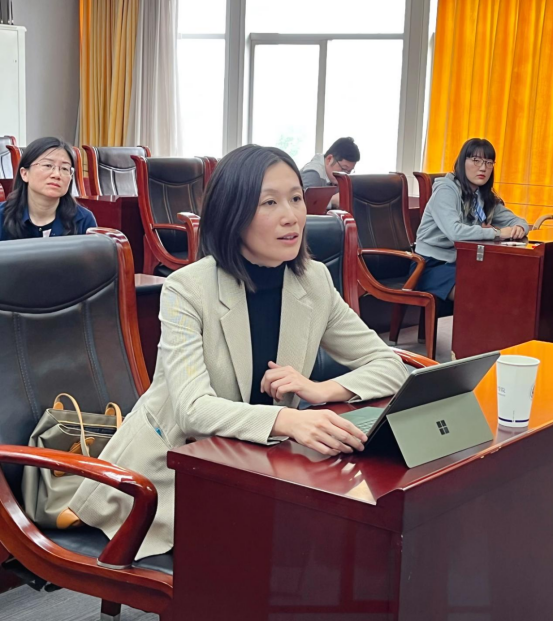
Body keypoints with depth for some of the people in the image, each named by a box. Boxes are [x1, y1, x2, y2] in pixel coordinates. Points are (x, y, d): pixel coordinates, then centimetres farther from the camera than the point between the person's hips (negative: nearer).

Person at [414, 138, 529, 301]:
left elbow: (516, 221, 9)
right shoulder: (446, 190, -14)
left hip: (462, 264, 8)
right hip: (431, 266, -8)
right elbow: (454, 232, -30)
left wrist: (519, 228, -16)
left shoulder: (487, 198, 10)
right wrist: (497, 232, -26)